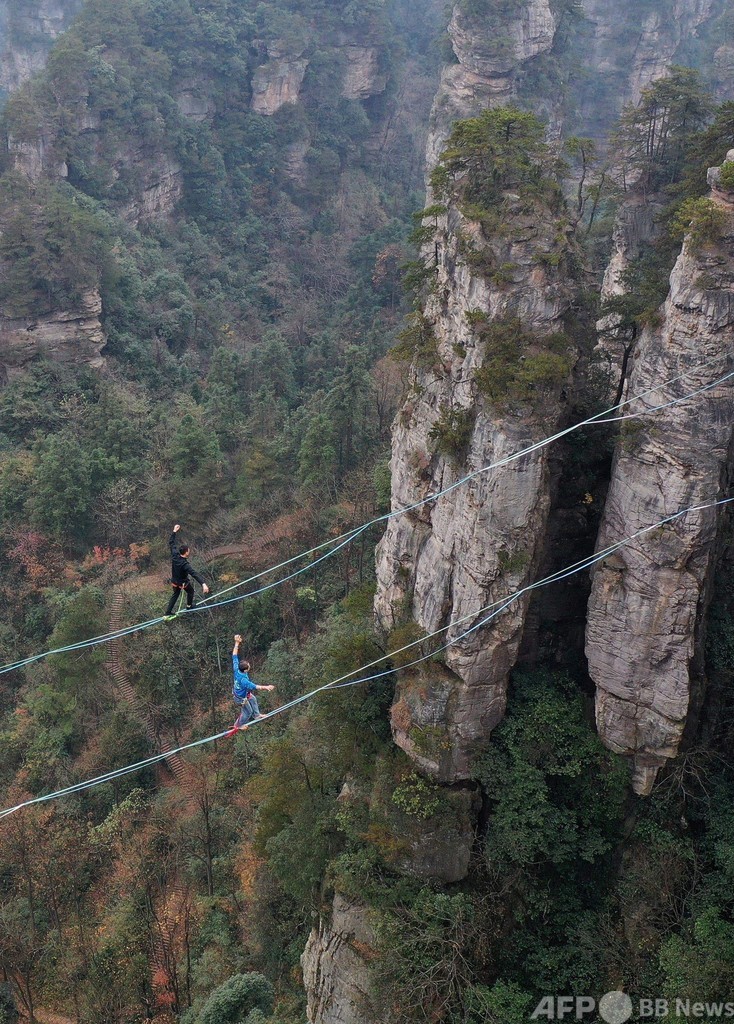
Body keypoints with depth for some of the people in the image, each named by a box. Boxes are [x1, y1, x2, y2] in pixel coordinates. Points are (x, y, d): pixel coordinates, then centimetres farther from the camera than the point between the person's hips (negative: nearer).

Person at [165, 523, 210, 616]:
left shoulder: (174, 555, -24)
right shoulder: (185, 564, -40)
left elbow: (172, 543, -9)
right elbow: (194, 574, -51)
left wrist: (174, 531, -2)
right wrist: (203, 584, -60)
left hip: (174, 581, 5)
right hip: (183, 583, -5)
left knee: (175, 595, 26)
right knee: (190, 591, 27)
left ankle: (168, 612, 31)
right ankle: (189, 606, 48)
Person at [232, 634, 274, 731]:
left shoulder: (236, 668, -27)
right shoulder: (243, 680, -46)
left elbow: (234, 656, -21)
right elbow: (254, 686, -46)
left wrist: (237, 643, -22)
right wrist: (266, 687, -45)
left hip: (237, 691, 7)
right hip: (241, 698, -7)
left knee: (253, 699, 29)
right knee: (248, 711, 19)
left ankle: (256, 715, 51)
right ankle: (239, 725, 43)